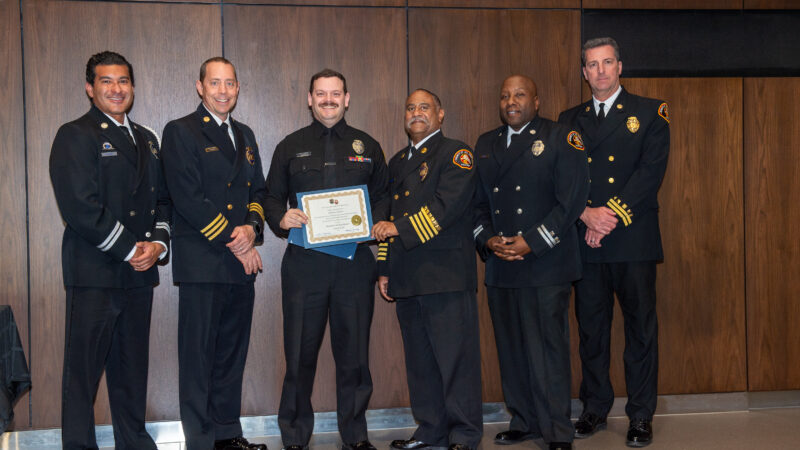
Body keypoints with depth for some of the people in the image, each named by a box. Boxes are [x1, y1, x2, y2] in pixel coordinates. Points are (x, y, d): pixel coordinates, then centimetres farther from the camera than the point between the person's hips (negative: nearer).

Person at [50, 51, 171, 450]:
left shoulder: (146, 139, 18)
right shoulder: (75, 136, -5)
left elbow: (162, 199, 19)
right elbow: (81, 209, -15)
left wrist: (158, 244, 1)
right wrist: (130, 250, -12)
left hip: (139, 271, 7)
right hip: (94, 273, -7)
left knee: (132, 367, 13)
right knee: (83, 369, -2)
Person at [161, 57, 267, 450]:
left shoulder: (245, 135, 19)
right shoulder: (180, 132, -3)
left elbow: (258, 190, 17)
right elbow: (188, 199, -12)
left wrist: (251, 228, -5)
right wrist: (234, 244, -12)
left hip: (241, 264, 6)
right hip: (201, 263, -6)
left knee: (232, 352, 11)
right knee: (198, 355, -2)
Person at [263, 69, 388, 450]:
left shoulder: (368, 147, 13)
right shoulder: (291, 146, 11)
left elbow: (383, 201, 15)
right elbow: (271, 199, 11)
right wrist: (282, 219, -10)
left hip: (355, 261, 1)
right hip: (304, 262, -1)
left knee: (354, 351, 5)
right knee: (300, 352, 1)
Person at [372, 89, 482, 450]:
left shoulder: (455, 154, 0)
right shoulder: (397, 162, 23)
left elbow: (446, 206, -14)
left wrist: (400, 228, -14)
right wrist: (385, 268, 19)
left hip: (445, 274, -7)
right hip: (406, 278, 7)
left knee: (456, 357, -5)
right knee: (419, 361, 9)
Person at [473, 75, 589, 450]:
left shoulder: (561, 139, 1)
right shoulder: (485, 145, 17)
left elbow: (572, 200, -7)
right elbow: (477, 201, 16)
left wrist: (531, 243, -13)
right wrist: (487, 239, -2)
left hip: (545, 264, -5)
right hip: (500, 266, 5)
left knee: (548, 346, -5)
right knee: (511, 348, 9)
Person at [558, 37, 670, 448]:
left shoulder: (650, 113, 5)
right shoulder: (569, 120, 14)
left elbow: (651, 171, -6)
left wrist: (612, 215, -14)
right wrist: (587, 214, -12)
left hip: (633, 239, -3)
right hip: (586, 241, 3)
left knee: (640, 327, 1)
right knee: (591, 328, 7)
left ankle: (641, 416, 10)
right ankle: (595, 409, 19)